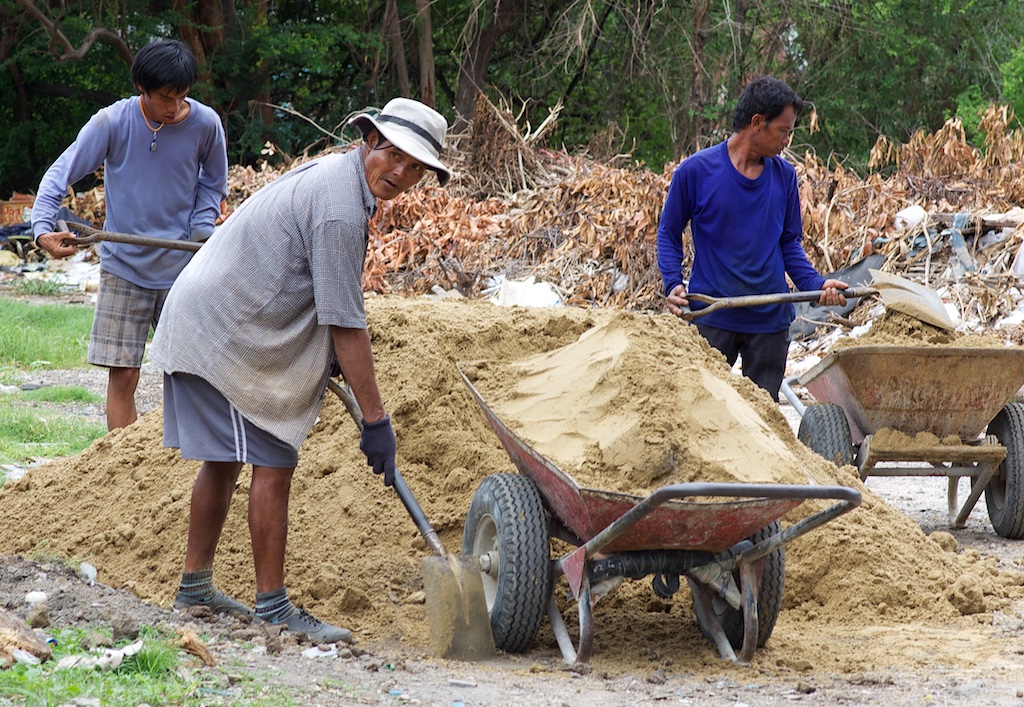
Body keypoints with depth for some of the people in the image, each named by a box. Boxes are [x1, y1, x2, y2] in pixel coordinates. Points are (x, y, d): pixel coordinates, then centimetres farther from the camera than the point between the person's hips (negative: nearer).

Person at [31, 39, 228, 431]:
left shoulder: (204, 123, -6)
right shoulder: (112, 123, -11)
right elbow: (60, 174, -9)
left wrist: (202, 230, -4)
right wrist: (43, 227, -25)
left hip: (182, 267, 1)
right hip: (123, 265, -1)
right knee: (122, 374, -3)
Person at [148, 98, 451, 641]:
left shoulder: (333, 173, 12)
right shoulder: (341, 209, -21)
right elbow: (346, 325, -21)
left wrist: (334, 358, 31)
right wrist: (375, 419, -17)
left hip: (198, 326, 11)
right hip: (229, 338, -11)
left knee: (224, 461, 19)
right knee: (272, 465, -8)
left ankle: (195, 586, 28)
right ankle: (272, 608, -4)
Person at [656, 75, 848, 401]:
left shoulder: (784, 175, 5)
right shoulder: (695, 170, -6)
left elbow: (789, 242, 13)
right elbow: (668, 234, 4)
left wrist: (815, 284, -4)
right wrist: (673, 283, -12)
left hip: (770, 320, 3)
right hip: (711, 319, -3)